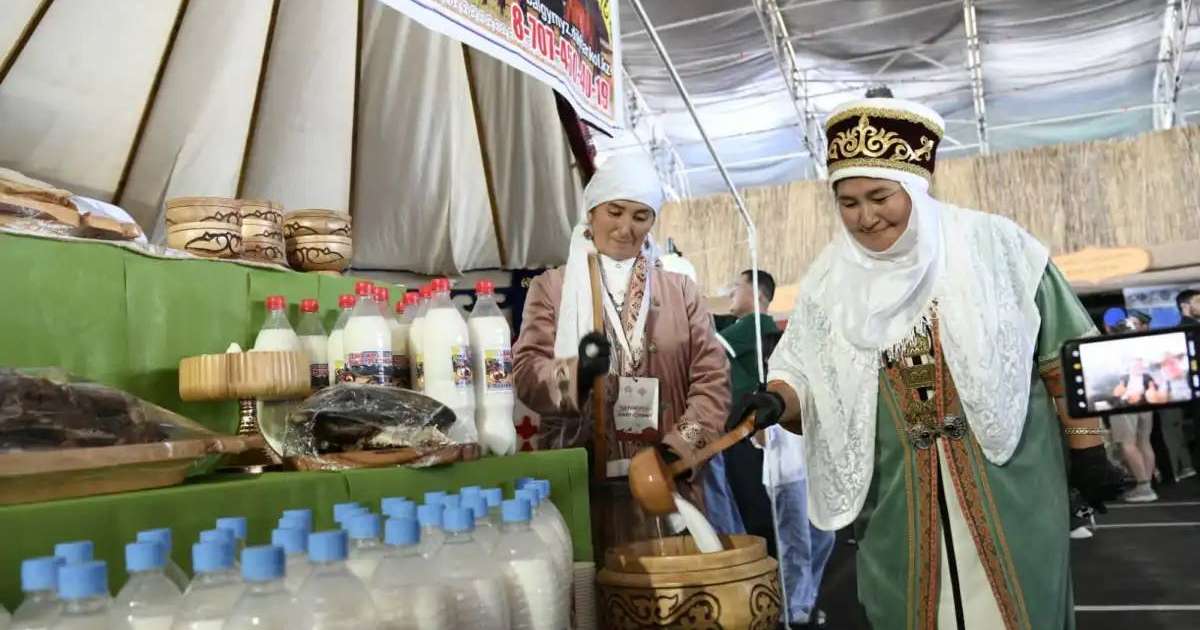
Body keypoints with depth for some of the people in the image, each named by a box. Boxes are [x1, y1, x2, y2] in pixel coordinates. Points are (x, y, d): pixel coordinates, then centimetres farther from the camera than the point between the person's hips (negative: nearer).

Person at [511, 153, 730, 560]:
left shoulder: (680, 290, 13)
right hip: (583, 484, -1)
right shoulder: (552, 287, 9)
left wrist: (683, 443, -8)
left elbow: (711, 377, 7)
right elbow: (526, 372, -1)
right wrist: (574, 374, -22)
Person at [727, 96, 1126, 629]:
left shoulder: (992, 246, -5)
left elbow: (1061, 352, 1)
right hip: (898, 499, 2)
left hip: (1007, 481, -1)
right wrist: (775, 400, -19)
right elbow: (805, 376, 3)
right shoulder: (830, 282, 1)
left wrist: (1086, 446, 2)